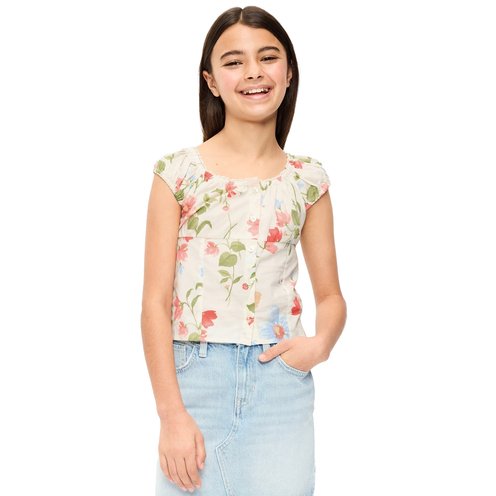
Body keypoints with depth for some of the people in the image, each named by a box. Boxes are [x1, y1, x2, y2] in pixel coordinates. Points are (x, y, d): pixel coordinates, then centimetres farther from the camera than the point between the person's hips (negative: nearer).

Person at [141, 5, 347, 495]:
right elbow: (156, 301, -4)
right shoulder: (178, 172, -1)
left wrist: (321, 342, -11)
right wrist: (172, 415, -10)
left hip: (280, 380, 2)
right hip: (195, 379, -1)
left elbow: (330, 295, 11)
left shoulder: (308, 179, 6)